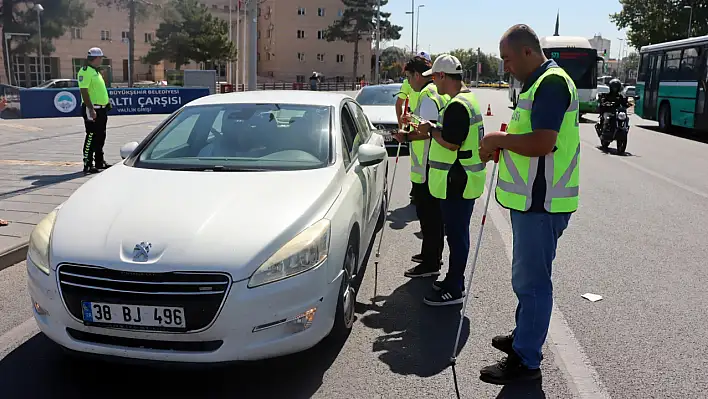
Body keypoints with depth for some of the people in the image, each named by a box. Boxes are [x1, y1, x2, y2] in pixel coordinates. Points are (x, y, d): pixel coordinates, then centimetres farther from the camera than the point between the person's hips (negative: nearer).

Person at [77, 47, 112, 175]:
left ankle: (99, 162, 25)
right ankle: (88, 165, -2)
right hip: (92, 109, -10)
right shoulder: (85, 71, -13)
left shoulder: (96, 71, 18)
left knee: (100, 137, 15)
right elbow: (84, 92, -20)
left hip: (101, 109, 10)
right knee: (91, 137, -7)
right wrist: (91, 109, -25)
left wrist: (107, 100, 17)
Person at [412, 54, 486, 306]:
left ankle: (454, 290, 7)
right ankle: (454, 280, 30)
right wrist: (433, 130, 16)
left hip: (457, 182, -11)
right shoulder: (468, 99, 15)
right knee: (457, 232, 17)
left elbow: (451, 142, -24)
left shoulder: (457, 105, -19)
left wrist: (432, 130, -10)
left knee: (456, 234, -3)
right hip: (462, 180, 11)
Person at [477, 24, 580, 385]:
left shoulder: (552, 82, -16)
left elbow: (542, 143, -27)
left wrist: (499, 139, -14)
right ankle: (523, 336, 37)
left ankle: (526, 361, 9)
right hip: (530, 199, 10)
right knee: (527, 277, 21)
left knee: (531, 280, -2)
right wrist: (502, 144, 8)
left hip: (541, 202, -10)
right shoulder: (537, 83, 16)